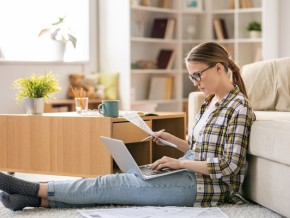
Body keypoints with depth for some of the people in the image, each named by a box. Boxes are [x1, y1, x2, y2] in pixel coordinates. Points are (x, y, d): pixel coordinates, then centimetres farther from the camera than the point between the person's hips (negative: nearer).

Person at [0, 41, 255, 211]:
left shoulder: (238, 107, -13)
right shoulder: (211, 102, 15)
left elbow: (228, 165, -18)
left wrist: (180, 163, -17)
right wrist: (172, 139, 5)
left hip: (207, 185, -8)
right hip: (193, 176, 8)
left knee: (113, 184, -13)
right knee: (117, 184, -9)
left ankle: (38, 190, -11)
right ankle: (39, 199, -18)